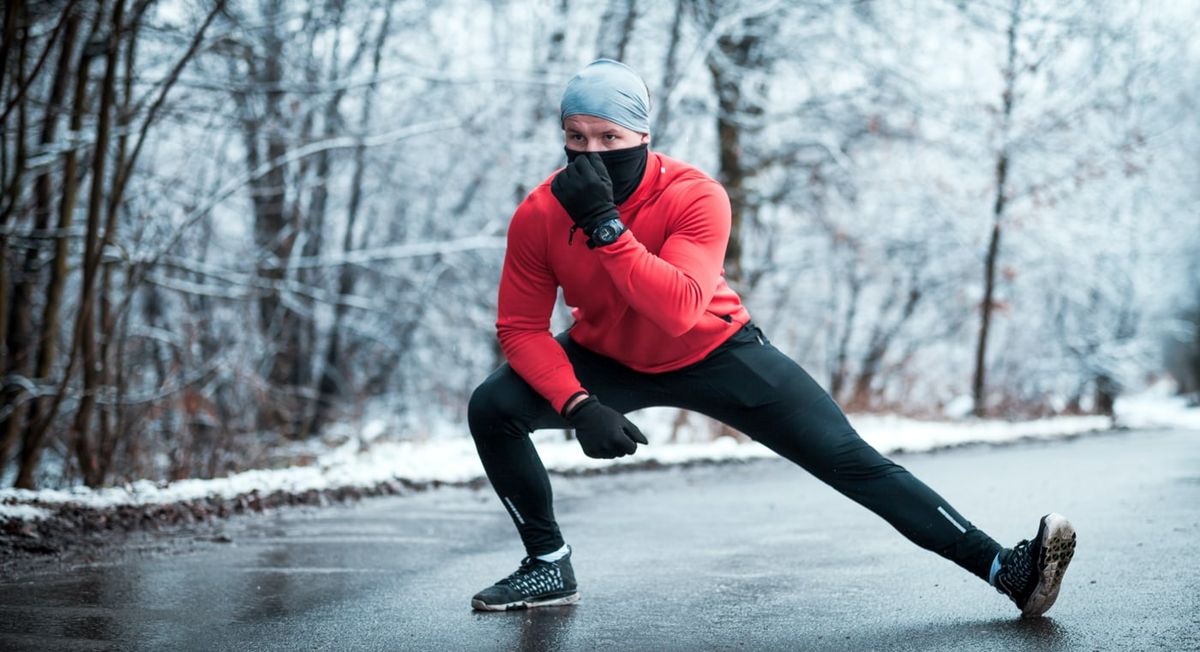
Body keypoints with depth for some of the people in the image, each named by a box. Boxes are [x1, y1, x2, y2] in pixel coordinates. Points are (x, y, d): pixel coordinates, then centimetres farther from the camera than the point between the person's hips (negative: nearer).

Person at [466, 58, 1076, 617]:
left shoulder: (693, 196, -28)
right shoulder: (539, 215, -19)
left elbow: (679, 311, -41)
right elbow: (521, 327, -15)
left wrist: (604, 225, -46)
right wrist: (577, 405, -30)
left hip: (716, 351, -3)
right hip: (608, 361, 3)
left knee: (850, 460, -13)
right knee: (491, 407, -19)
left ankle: (1001, 568, -12)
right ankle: (549, 565, 0)